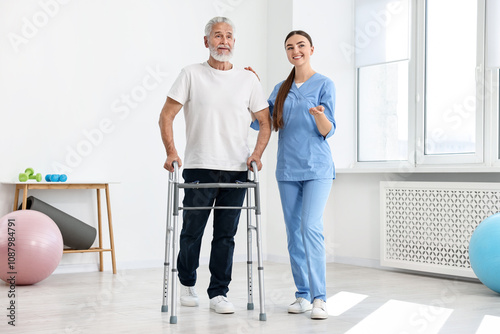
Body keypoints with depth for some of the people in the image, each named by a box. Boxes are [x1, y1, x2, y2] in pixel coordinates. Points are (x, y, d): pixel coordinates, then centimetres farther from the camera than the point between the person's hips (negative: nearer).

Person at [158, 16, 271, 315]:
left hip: (236, 171, 2)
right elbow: (167, 115, 1)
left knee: (226, 236, 4)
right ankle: (187, 283, 29)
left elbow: (265, 122, 11)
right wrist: (171, 152, -11)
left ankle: (219, 294, 12)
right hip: (199, 168, -1)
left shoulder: (249, 80, 8)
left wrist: (257, 153, -3)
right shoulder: (192, 75, 2)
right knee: (192, 231, 7)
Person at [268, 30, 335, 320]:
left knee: (311, 226, -18)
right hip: (288, 169, 5)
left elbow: (327, 131, -6)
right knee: (294, 232, 6)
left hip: (317, 168, -5)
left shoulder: (324, 84, -1)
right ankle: (303, 295, 14)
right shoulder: (281, 89, 13)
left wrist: (320, 116, -28)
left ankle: (320, 298, -15)